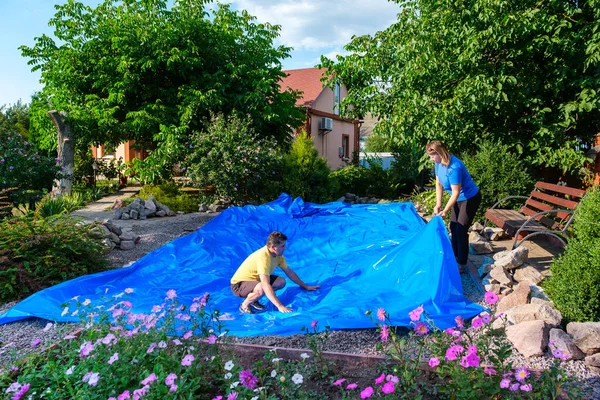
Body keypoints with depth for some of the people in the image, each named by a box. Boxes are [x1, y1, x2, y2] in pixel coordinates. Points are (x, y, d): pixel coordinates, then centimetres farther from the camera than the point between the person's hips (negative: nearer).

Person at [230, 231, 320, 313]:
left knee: (281, 282, -5)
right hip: (239, 284, -9)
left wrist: (305, 286, 13)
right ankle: (244, 305, -8)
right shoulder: (263, 257, -32)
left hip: (255, 280, 9)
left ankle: (254, 300, 7)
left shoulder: (278, 254, -6)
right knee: (262, 289, -37)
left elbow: (289, 272, 9)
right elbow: (266, 285, -39)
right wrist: (280, 306, -42)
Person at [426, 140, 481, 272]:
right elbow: (439, 184, 0)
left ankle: (461, 264, 2)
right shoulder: (439, 163, -8)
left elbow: (455, 193, -30)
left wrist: (445, 211, -27)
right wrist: (438, 204, -8)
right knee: (453, 227, 14)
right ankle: (455, 256, 29)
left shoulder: (453, 167, -34)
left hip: (470, 198, -9)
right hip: (458, 198, 9)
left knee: (461, 230, -8)